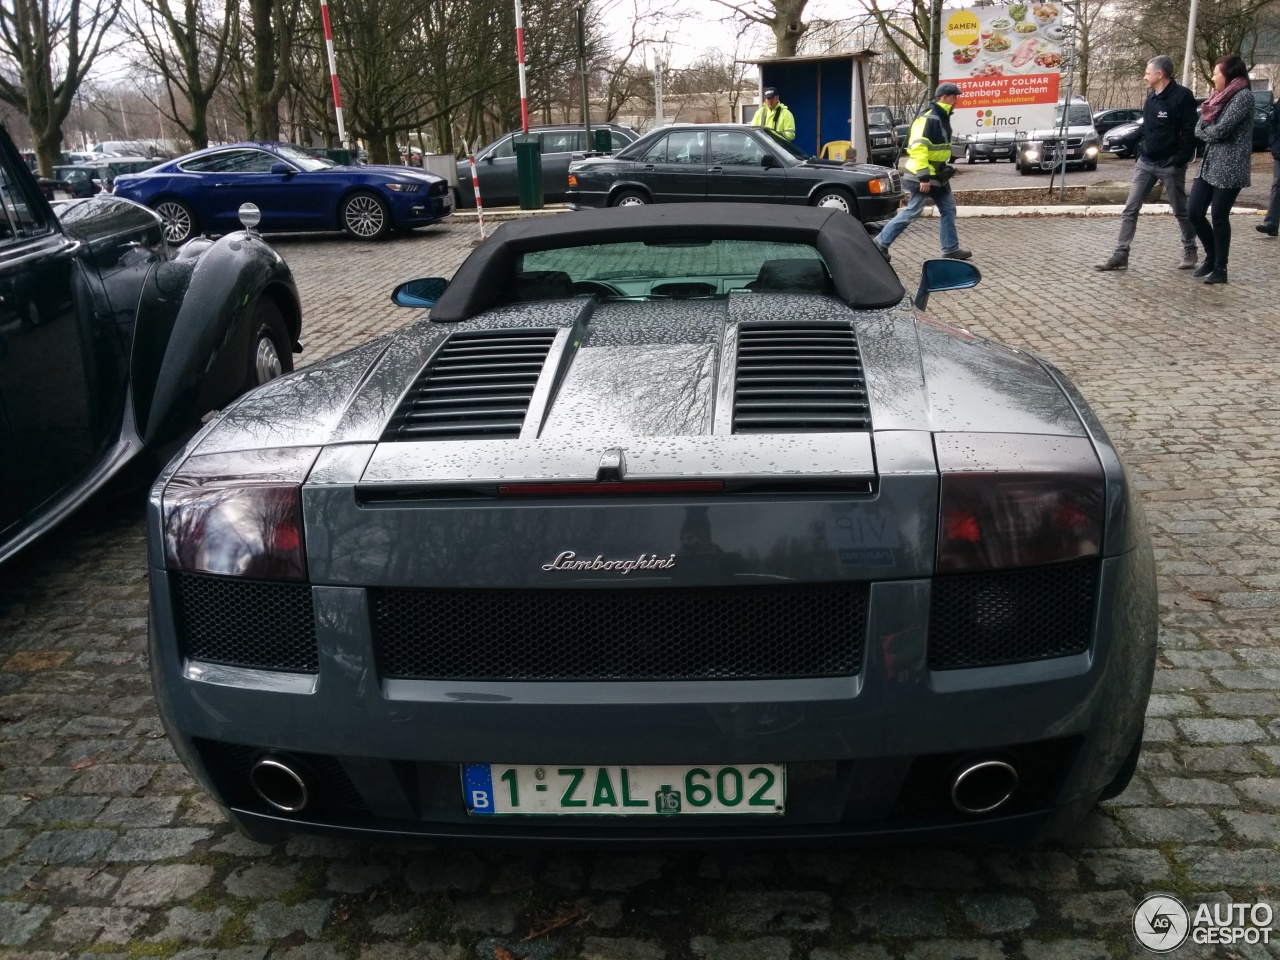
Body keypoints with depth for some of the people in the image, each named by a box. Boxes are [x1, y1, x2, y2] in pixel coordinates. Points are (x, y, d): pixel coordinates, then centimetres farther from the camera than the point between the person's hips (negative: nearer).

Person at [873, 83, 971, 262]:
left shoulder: (942, 118, 13)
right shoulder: (928, 118, -19)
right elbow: (918, 148, -27)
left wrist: (943, 168, 24)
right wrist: (924, 177, -29)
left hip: (936, 175, 10)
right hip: (923, 176, -10)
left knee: (948, 209, 10)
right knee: (912, 211, -7)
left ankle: (951, 249, 15)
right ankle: (881, 243, 2)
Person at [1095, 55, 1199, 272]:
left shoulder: (1182, 96, -13)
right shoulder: (1151, 95, 10)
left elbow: (1190, 132, -16)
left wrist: (1179, 161, -18)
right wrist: (1141, 149, 11)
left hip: (1169, 165, -7)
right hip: (1145, 162, 7)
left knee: (1181, 211, 6)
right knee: (1130, 209, 0)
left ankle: (1190, 253, 21)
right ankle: (1120, 255, 1)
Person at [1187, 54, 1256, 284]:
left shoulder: (1243, 96, -11)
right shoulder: (1219, 96, 15)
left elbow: (1221, 130, -18)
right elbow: (1199, 129, 9)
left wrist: (1206, 131, 1)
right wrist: (1211, 133, -10)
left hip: (1229, 167, -8)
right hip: (1209, 164, 8)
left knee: (1219, 217, -3)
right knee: (1194, 213, 5)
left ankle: (1220, 269, 8)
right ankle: (1211, 256, 24)